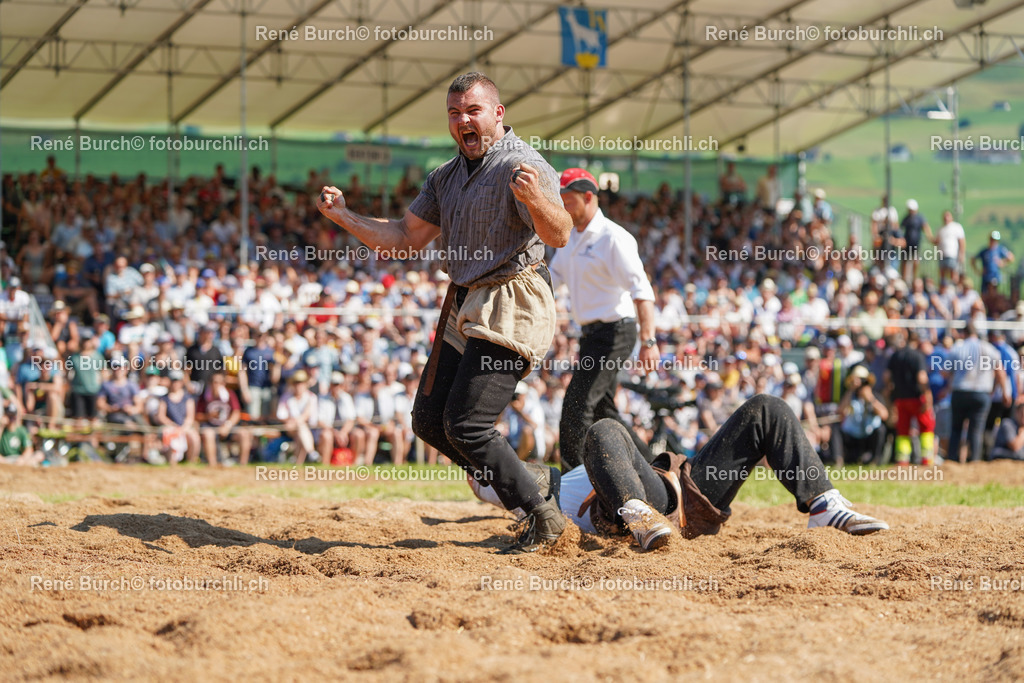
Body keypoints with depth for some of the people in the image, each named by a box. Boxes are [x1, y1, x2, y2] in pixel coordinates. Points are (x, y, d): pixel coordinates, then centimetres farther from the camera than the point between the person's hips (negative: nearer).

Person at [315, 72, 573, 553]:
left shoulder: (522, 165, -15)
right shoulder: (446, 176, 13)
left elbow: (559, 235, -29)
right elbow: (406, 237, 14)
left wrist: (536, 199, -51)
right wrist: (343, 217, 2)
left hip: (512, 305, -9)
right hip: (465, 310, 9)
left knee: (466, 425, -15)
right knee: (429, 420, 10)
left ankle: (542, 517, -4)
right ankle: (511, 485, 22)